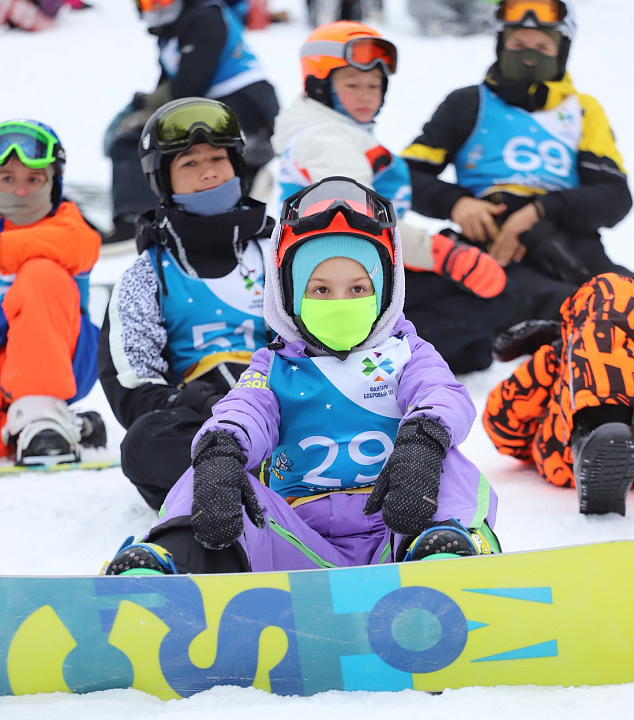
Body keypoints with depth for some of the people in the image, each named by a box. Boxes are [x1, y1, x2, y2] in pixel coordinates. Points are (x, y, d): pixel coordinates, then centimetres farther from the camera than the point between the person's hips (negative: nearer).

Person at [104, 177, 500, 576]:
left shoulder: (404, 354, 20)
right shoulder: (275, 368, 21)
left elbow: (445, 396, -3)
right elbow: (245, 411, -2)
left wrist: (420, 442, -31)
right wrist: (219, 454, -30)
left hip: (393, 531, 0)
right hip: (303, 551, 1)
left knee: (449, 465, -26)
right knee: (217, 476, -19)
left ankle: (446, 553, -57)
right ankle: (166, 562, -47)